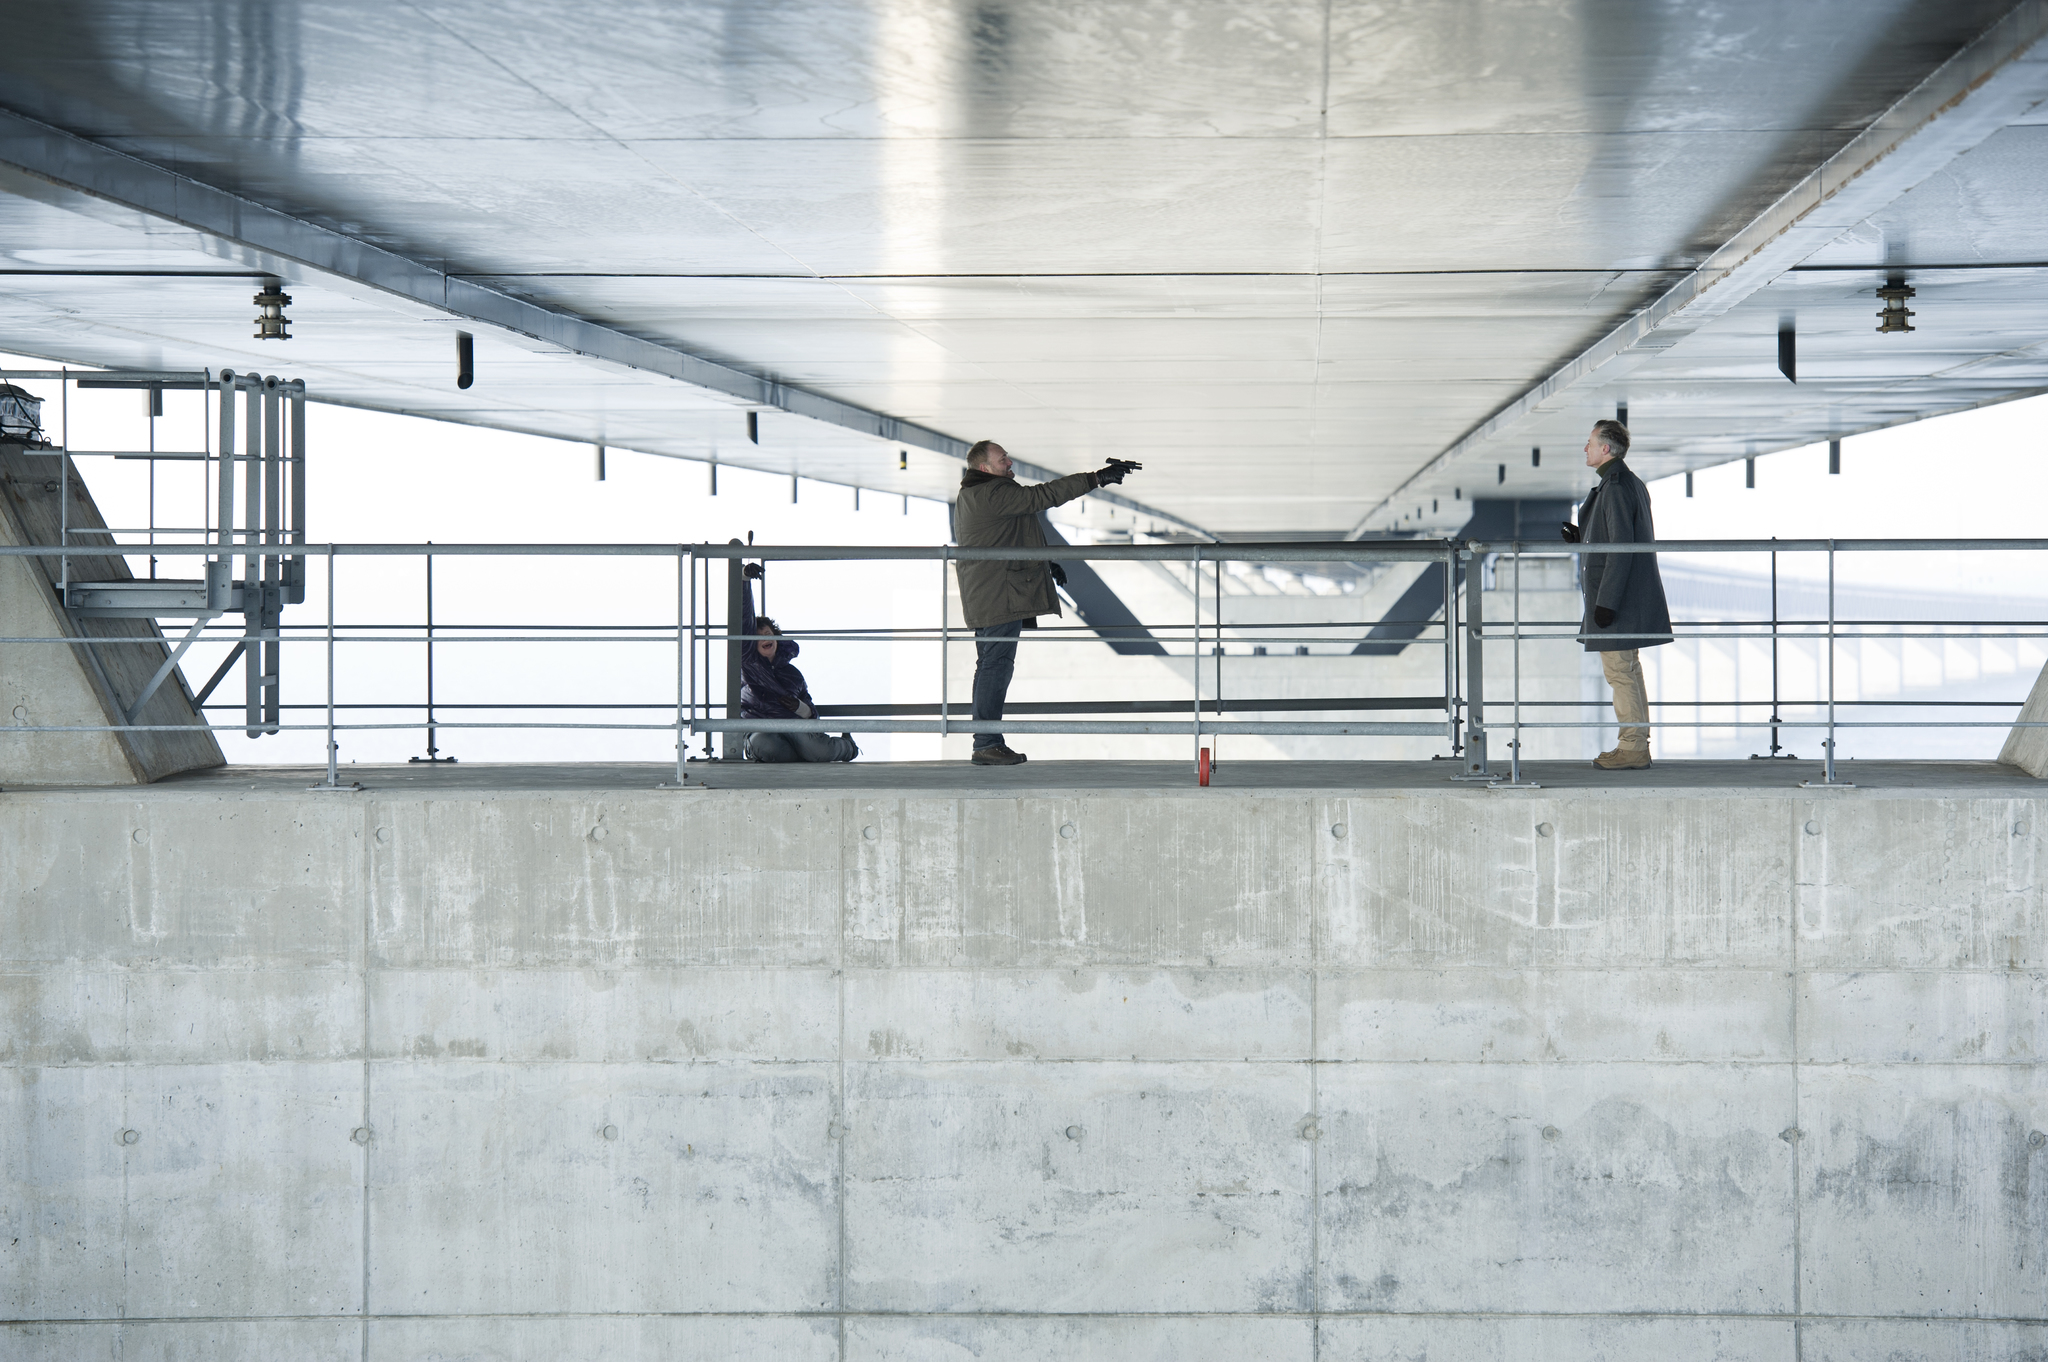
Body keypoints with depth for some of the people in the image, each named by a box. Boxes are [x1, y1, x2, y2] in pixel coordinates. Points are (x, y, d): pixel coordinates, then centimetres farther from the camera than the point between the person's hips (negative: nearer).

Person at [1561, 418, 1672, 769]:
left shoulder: (1616, 487, -17)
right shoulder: (1632, 483, 15)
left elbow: (1622, 548, -21)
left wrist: (1606, 602, -21)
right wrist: (1582, 539, 17)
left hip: (1618, 596, -11)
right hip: (1631, 596, 11)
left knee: (1619, 671, -7)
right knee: (1628, 671, 13)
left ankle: (1633, 747, -4)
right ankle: (1637, 745, 17)